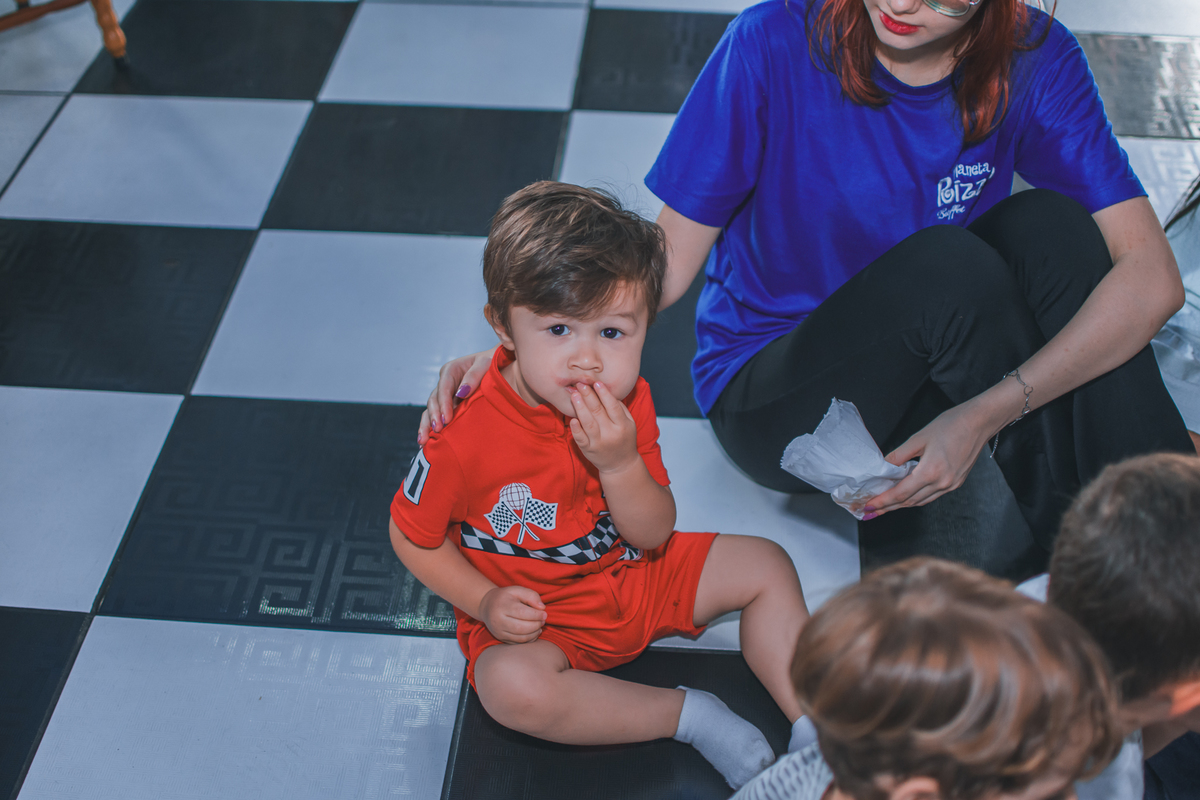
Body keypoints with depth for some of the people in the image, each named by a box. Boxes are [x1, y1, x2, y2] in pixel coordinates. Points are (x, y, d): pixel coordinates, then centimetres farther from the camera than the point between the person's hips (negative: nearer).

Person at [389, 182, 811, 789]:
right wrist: (486, 602, -22)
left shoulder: (627, 404, -12)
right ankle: (689, 714, -20)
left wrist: (620, 464, -30)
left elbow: (655, 535, -12)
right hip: (531, 618, -5)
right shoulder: (465, 435, -27)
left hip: (632, 578, 5)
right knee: (511, 686, -37)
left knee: (765, 564, -1)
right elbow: (412, 536, -11)